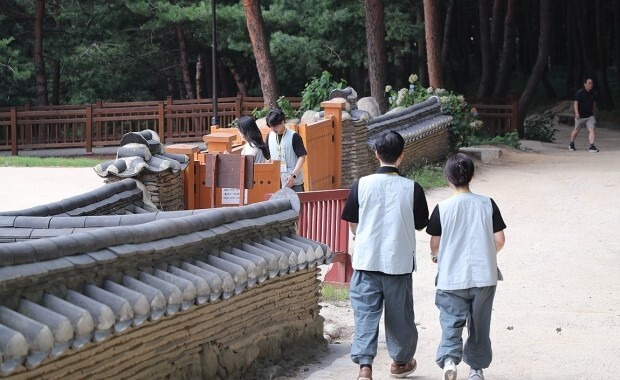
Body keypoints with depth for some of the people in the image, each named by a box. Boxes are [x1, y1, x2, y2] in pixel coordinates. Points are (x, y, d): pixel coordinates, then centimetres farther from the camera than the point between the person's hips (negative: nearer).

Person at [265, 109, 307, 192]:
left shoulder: (294, 136, -9)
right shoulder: (270, 136, 7)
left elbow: (302, 157, -9)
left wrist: (293, 175, -18)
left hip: (294, 182, -5)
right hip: (275, 181, 5)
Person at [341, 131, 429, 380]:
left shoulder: (361, 185, -6)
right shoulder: (412, 188, -8)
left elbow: (352, 224, 3)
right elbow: (420, 225, 4)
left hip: (367, 260, 0)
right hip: (399, 262, 0)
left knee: (365, 313, 1)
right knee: (399, 315, 15)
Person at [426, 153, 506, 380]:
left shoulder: (442, 208, -9)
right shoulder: (487, 205, -4)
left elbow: (435, 244, -1)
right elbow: (499, 240, -2)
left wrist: (435, 255, 21)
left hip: (452, 278, -2)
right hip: (484, 276, 2)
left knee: (451, 322, 4)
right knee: (479, 324, 15)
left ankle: (449, 358, -19)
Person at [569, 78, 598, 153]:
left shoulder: (593, 93, 4)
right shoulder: (580, 93, -13)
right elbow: (576, 103, -17)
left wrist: (592, 111, 21)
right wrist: (576, 113, -27)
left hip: (590, 116, 4)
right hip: (580, 116, -4)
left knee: (591, 129, -14)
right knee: (576, 130, 13)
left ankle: (591, 146, -19)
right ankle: (571, 144, 35)